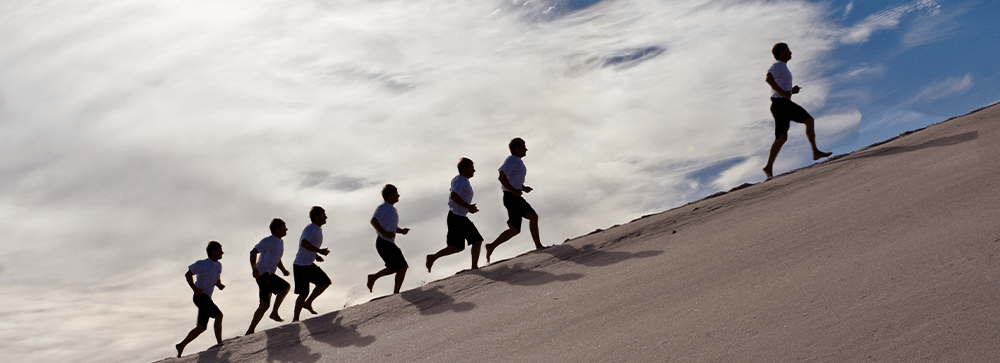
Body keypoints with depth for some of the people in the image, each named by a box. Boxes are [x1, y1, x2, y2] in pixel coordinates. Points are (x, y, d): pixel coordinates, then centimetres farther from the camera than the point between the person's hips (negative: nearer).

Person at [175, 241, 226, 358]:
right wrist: (195, 289, -14)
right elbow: (188, 275, -3)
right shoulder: (202, 264, -9)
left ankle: (181, 346, 19)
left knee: (201, 328, 10)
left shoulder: (218, 265, 13)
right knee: (218, 315, -22)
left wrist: (220, 285, -3)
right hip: (200, 296, -9)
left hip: (207, 298, 9)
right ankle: (220, 343, -22)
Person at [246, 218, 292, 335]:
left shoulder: (280, 242, 20)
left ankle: (250, 331, 10)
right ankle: (274, 312, -14)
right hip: (262, 273, -10)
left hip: (269, 274, 10)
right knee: (285, 286, -20)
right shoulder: (268, 241, -9)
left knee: (265, 305, 8)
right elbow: (253, 252, -14)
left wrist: (283, 270, 13)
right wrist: (254, 269, -25)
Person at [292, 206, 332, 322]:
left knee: (325, 282, 5)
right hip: (301, 267, -9)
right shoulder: (310, 229, -18)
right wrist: (319, 251, -35)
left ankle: (307, 303, 13)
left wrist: (316, 256, 11)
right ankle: (295, 319, 9)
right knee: (303, 293, -4)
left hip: (310, 265, 9)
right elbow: (304, 244, -36)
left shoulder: (318, 229, 12)